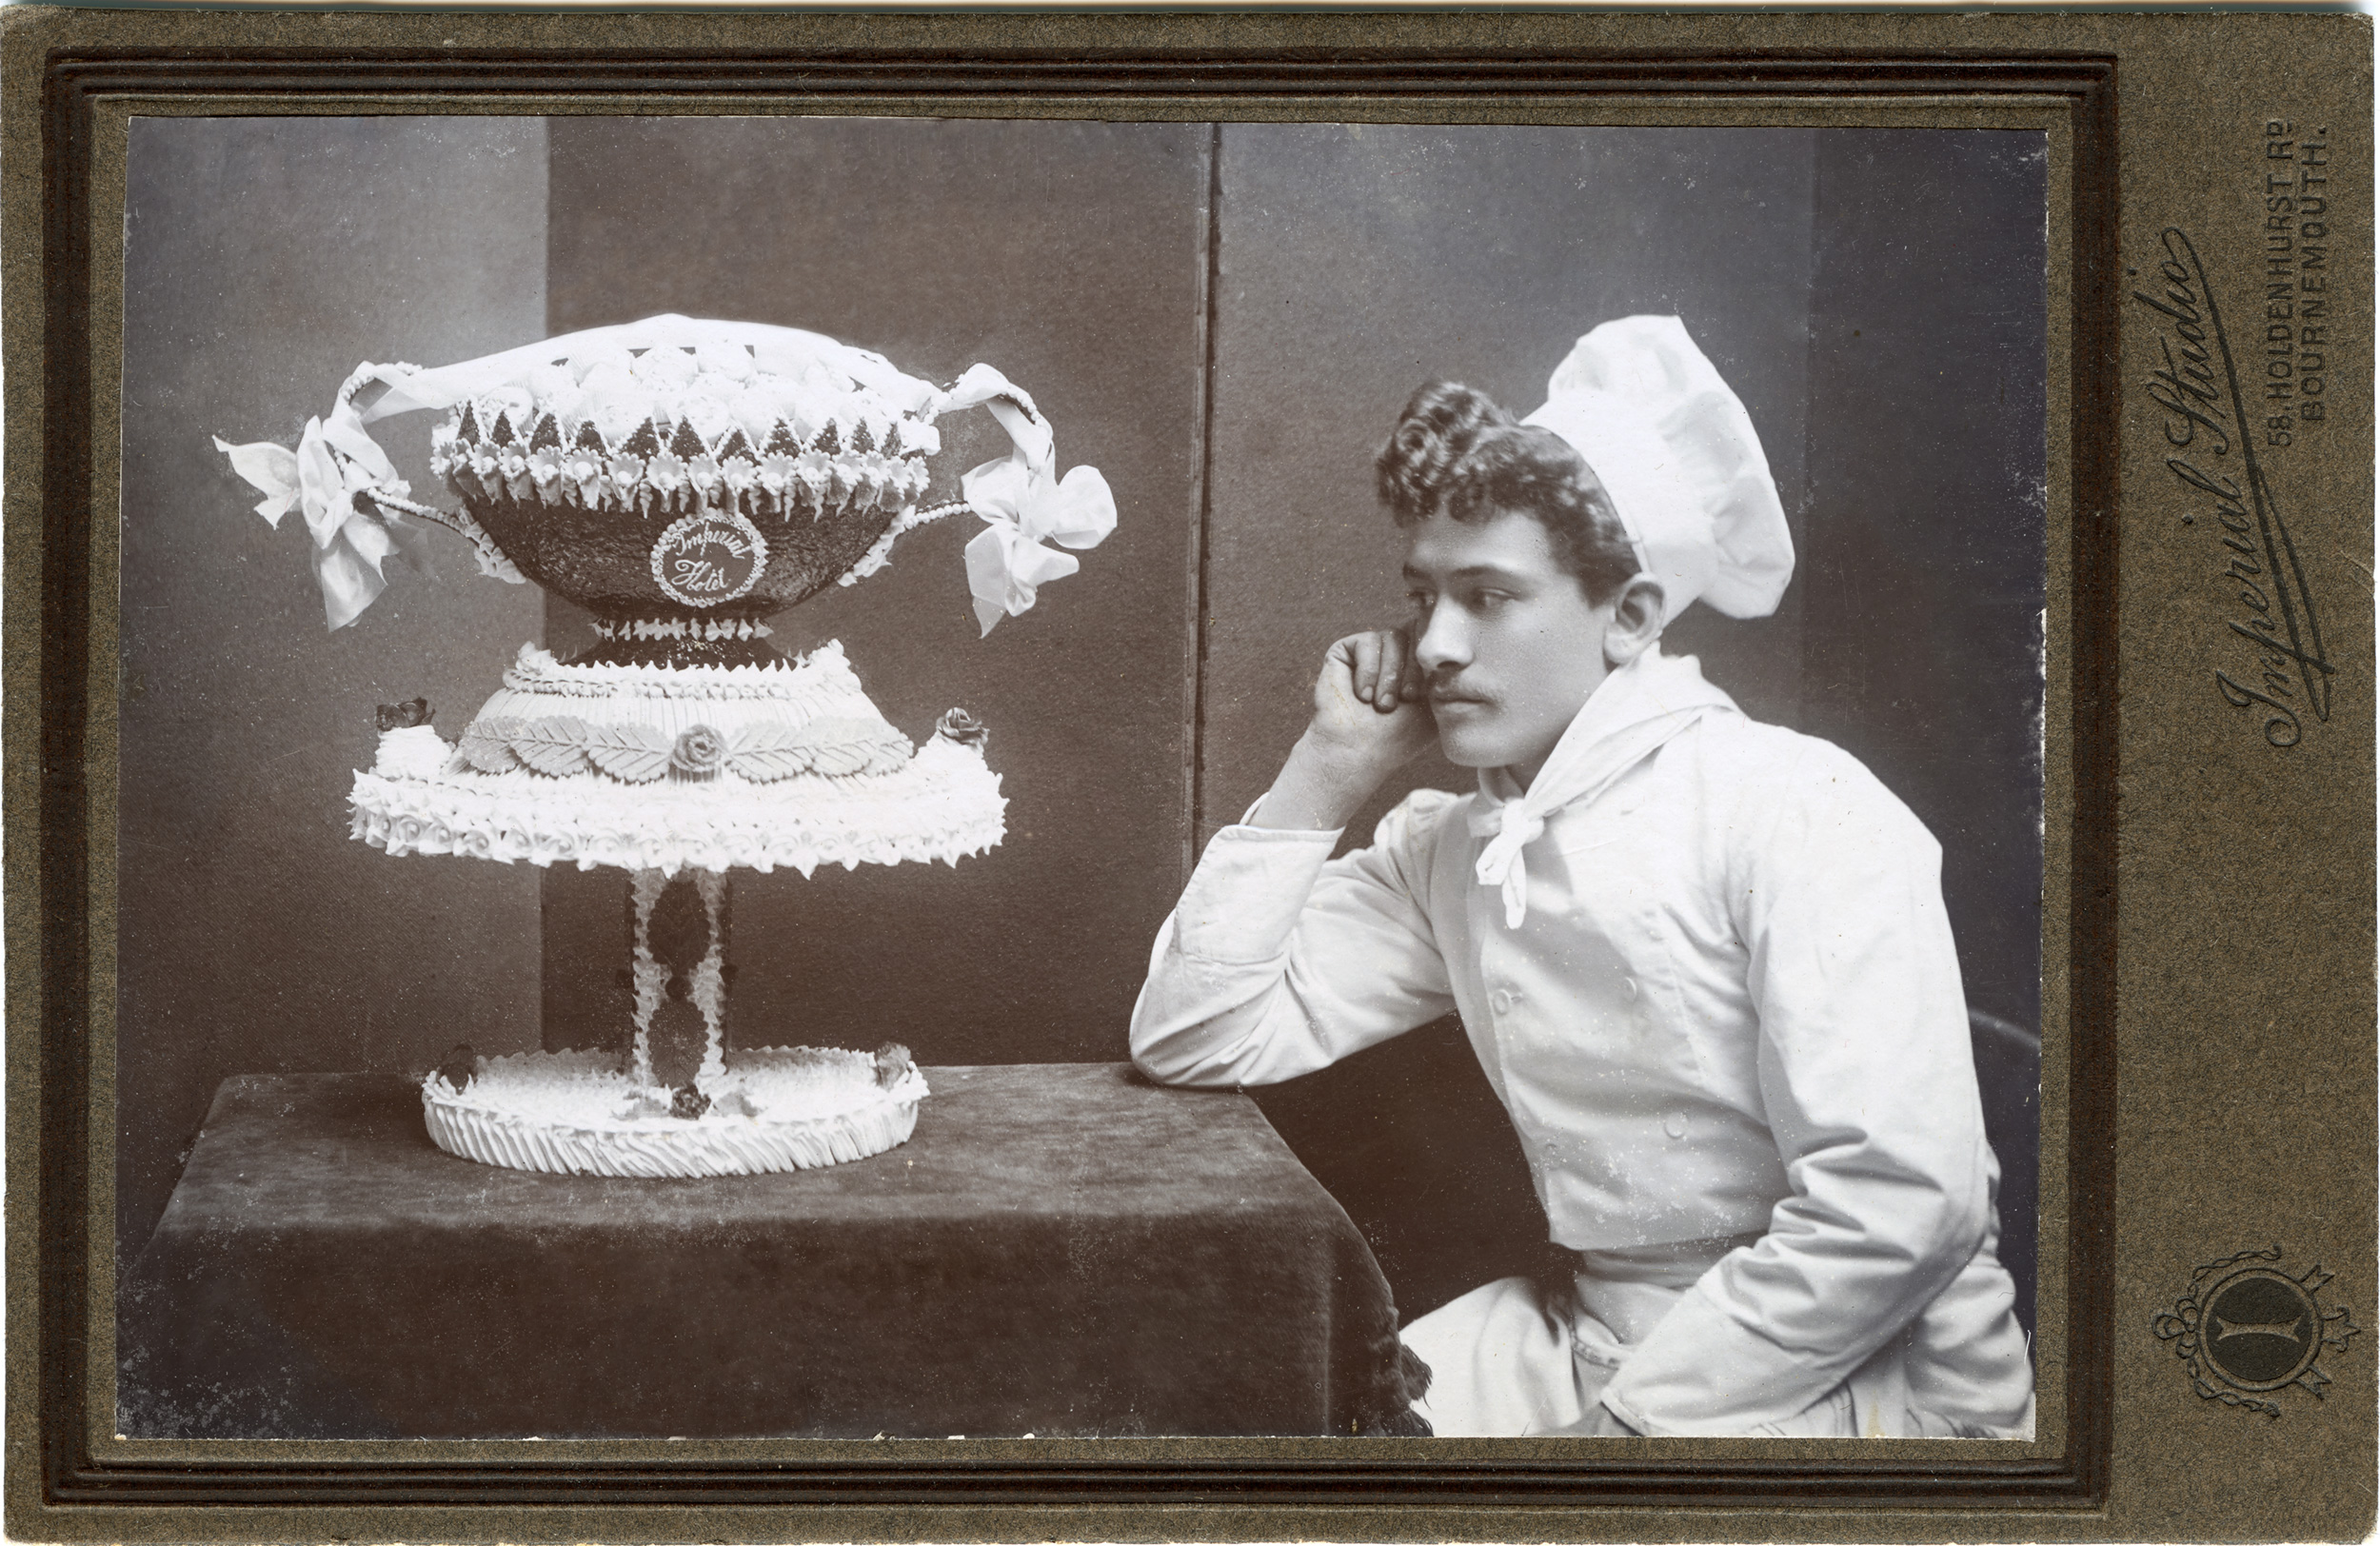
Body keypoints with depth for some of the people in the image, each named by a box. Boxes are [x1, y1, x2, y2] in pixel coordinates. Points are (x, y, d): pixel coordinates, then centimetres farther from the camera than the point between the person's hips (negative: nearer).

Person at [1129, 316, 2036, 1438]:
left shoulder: (1797, 814, -12)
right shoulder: (1444, 852, 8)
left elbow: (1901, 1207, -20)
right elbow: (1191, 1041, 6)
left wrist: (1624, 1420, -19)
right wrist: (1330, 767, 1)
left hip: (1861, 1378, -6)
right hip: (1588, 1337, 6)